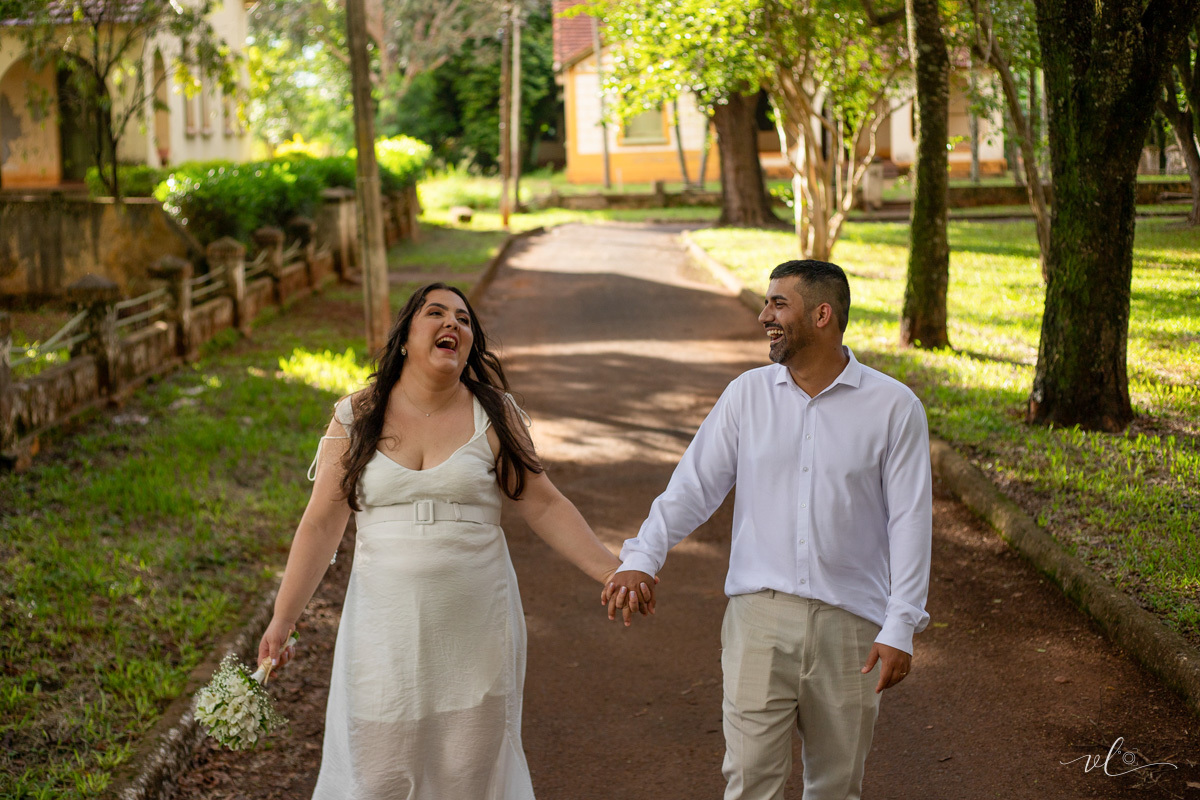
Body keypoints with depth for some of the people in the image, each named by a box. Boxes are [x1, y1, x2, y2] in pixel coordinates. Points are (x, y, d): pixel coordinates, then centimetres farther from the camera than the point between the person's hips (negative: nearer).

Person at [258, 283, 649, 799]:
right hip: (388, 632, 0)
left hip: (475, 629, 0)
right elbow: (321, 525, 0)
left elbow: (544, 507, 2)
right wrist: (282, 619, -3)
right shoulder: (355, 419, 0)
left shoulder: (494, 415, 0)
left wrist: (613, 573, -6)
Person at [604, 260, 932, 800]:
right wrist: (641, 558, -8)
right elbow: (693, 485, 6)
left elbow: (910, 521, -2)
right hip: (760, 614, 1)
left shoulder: (893, 406, -1)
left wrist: (900, 628, -8)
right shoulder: (747, 394, 5)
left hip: (850, 621, -1)